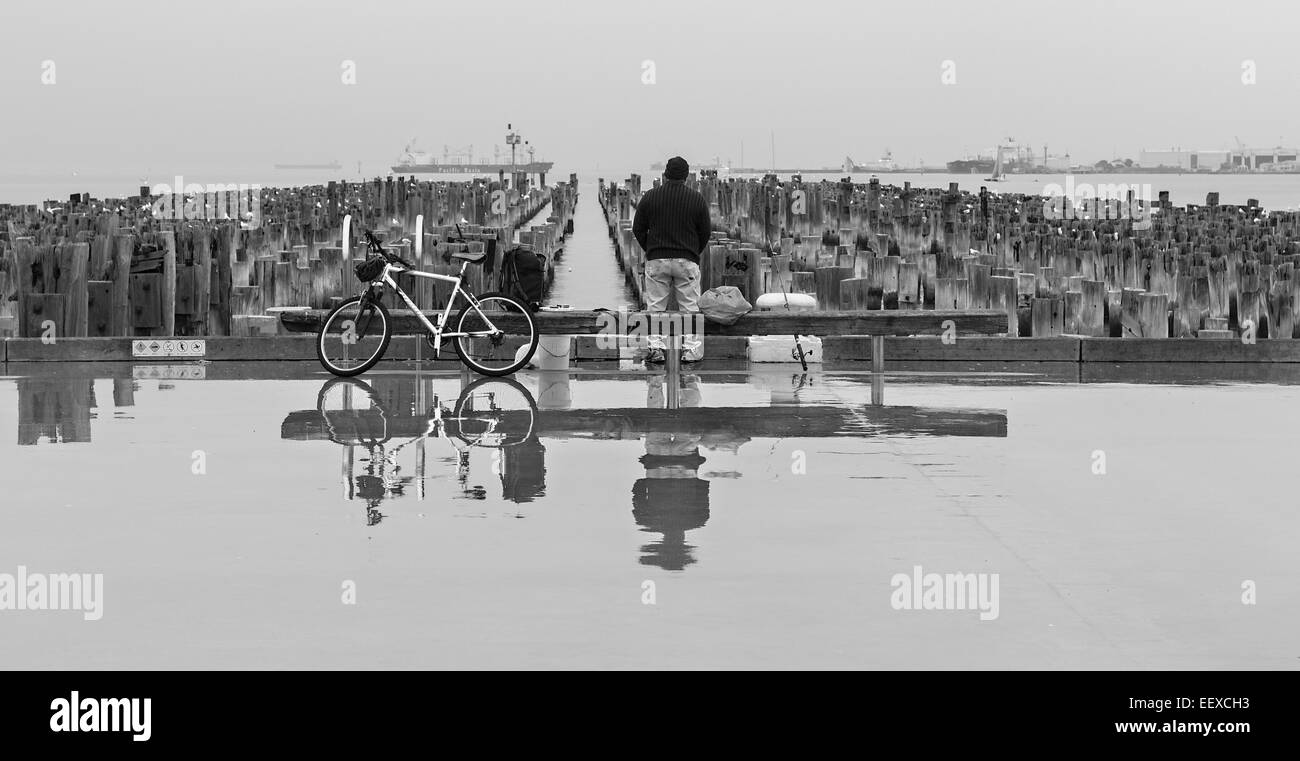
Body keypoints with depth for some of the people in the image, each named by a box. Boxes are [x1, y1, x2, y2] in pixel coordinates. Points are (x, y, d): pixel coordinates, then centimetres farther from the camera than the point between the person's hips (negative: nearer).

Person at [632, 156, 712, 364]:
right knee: (689, 306, 4)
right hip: (687, 260, -1)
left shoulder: (650, 197, 0)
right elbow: (705, 231, 4)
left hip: (656, 260, 1)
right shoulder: (696, 198, -2)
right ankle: (691, 350, 0)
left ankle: (656, 348, 0)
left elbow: (638, 229, 5)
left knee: (655, 307, 7)